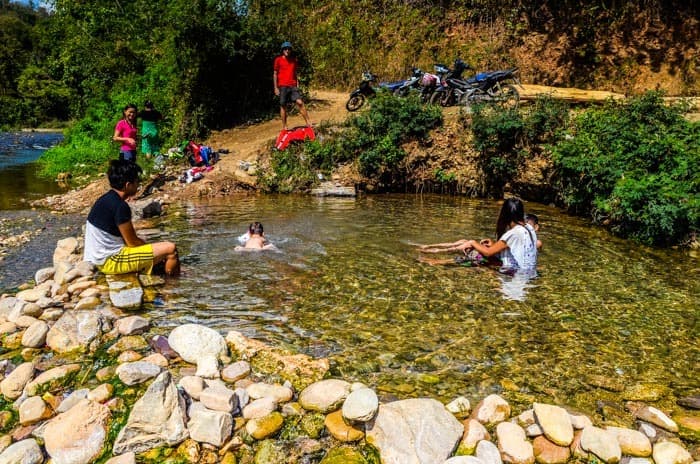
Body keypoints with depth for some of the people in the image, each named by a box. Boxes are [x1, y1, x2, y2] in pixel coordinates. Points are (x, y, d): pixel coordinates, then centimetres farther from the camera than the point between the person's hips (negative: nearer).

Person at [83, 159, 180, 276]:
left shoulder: (106, 199, 7)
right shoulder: (120, 206, -21)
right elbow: (132, 242, -14)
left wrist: (154, 249, 12)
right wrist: (159, 251, 2)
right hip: (111, 261, -10)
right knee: (170, 249, -12)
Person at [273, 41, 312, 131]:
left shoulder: (294, 59, 12)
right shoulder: (278, 60, 1)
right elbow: (275, 74, 2)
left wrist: (297, 84, 11)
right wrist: (276, 88, -4)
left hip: (293, 86, 2)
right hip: (282, 86, -2)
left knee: (300, 102, -11)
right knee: (283, 106, 2)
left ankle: (308, 122, -9)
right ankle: (284, 126, 10)